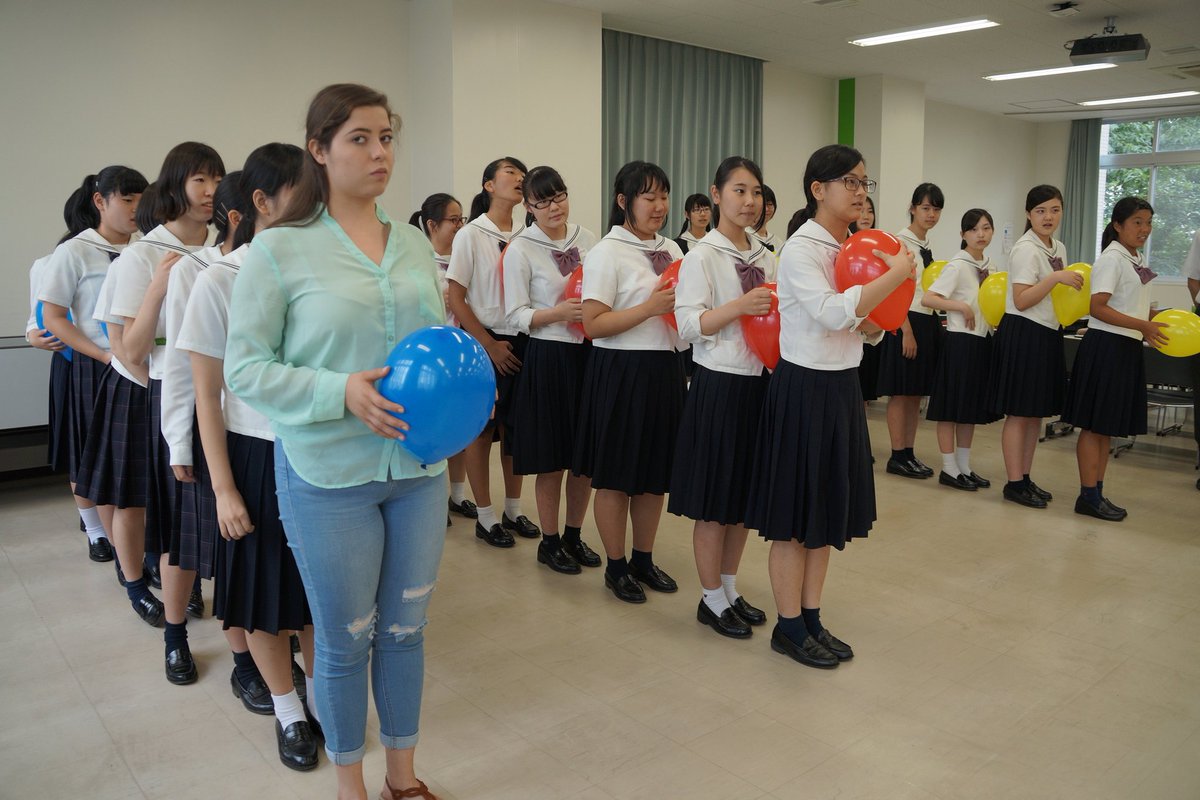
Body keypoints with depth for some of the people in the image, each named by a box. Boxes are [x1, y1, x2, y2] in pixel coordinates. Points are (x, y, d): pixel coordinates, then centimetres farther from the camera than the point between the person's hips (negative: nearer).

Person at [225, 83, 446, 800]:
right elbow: (245, 366, -8)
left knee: (406, 629, 16)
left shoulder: (416, 245, 6)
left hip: (419, 467, 4)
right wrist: (341, 393, -21)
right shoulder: (280, 249, -8)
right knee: (345, 639, 11)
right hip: (330, 474, -4)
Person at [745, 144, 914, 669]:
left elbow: (862, 326, 15)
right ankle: (789, 627, 18)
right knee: (795, 516, 3)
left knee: (829, 508, 14)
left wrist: (875, 323, -8)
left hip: (842, 386, 8)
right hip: (804, 388, -8)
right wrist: (896, 274, -21)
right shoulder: (800, 249, -14)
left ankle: (811, 619, 28)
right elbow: (832, 312, -29)